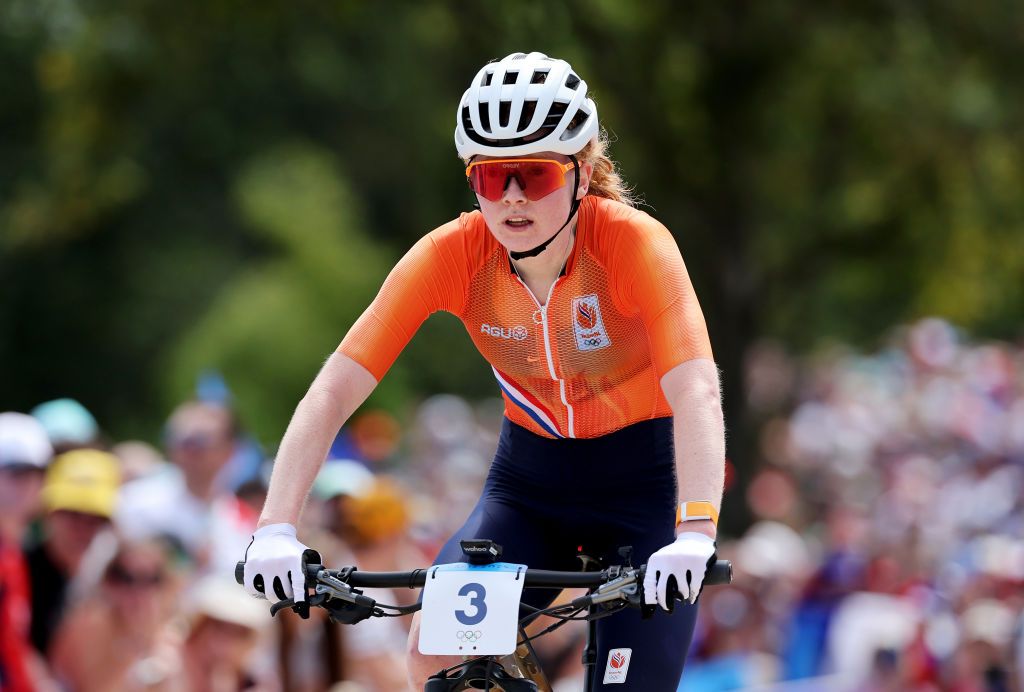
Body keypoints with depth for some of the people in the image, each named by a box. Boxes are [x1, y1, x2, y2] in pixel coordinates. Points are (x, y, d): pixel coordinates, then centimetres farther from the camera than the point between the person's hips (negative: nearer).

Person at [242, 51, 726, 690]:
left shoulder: (635, 243, -25)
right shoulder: (452, 255, -18)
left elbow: (696, 392, -37)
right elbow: (334, 391, -22)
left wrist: (694, 535, -53)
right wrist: (276, 530, -35)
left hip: (643, 483, -2)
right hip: (529, 479, 2)